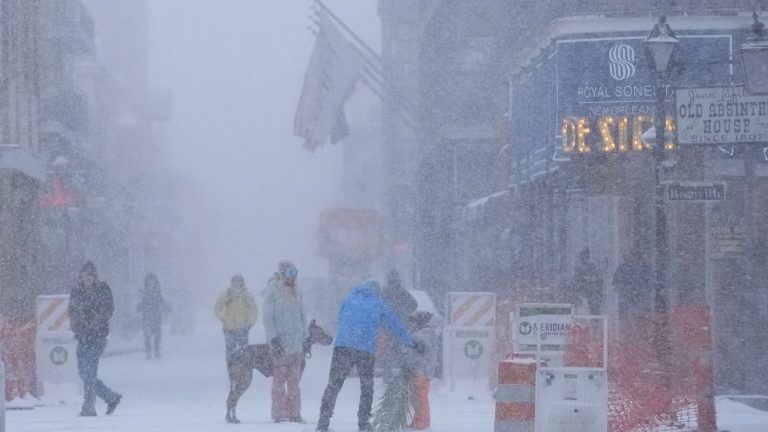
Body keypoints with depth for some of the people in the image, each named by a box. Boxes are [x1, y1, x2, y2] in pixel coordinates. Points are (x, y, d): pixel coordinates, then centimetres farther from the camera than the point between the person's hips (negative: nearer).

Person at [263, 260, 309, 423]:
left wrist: (305, 338, 17)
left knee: (294, 381, 6)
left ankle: (294, 413, 9)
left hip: (296, 343, 6)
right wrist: (273, 339, -14)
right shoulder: (272, 290, -5)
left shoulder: (296, 291, 13)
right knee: (279, 379, -5)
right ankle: (279, 414, -4)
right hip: (280, 343, -6)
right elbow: (268, 317, -7)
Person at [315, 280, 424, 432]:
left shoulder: (350, 298, 16)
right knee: (367, 387, 16)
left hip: (342, 346, 0)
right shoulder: (379, 305, 13)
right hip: (366, 351, 0)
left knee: (333, 385, 1)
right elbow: (397, 326, 18)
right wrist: (413, 344, 27)